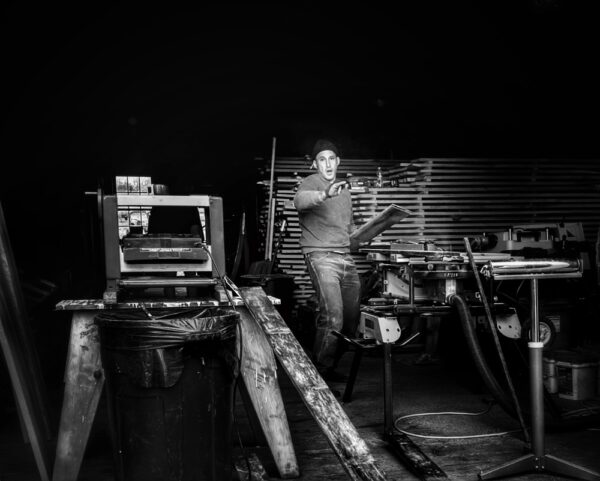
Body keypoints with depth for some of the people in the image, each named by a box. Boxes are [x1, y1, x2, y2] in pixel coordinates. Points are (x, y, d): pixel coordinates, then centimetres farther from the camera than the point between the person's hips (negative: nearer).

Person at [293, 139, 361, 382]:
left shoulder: (344, 190, 22)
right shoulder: (311, 183, -3)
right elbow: (300, 200, -28)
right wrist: (325, 194, -47)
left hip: (346, 259, 8)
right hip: (321, 258, -8)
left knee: (352, 318, 8)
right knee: (333, 318, -19)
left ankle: (330, 367, 24)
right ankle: (318, 374, -7)